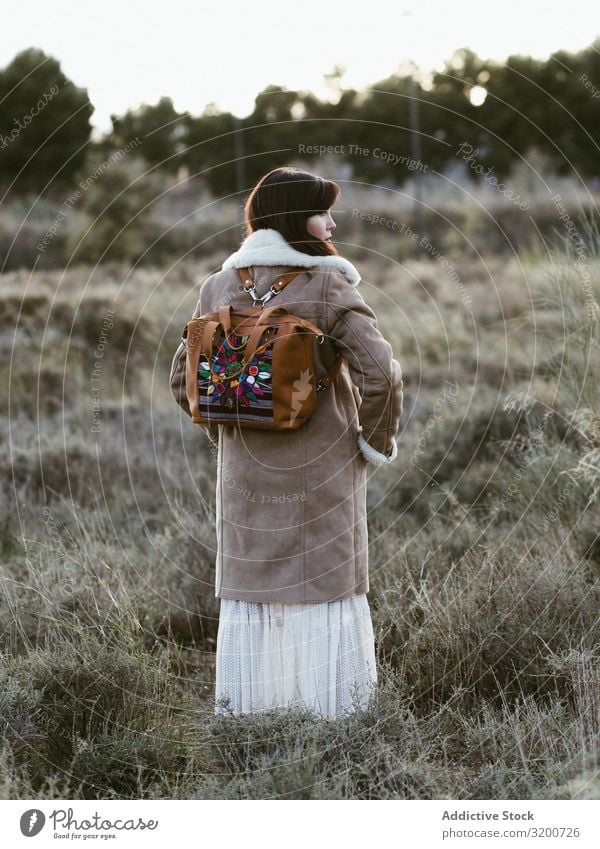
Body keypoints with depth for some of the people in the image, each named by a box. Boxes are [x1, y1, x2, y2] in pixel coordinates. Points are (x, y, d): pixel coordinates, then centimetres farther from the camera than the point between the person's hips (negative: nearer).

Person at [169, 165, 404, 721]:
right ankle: (331, 712, 12)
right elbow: (379, 371, -21)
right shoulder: (328, 288, -13)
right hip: (322, 467, -4)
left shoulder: (219, 288, 2)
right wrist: (376, 440, -6)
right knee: (326, 587, 6)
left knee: (248, 589, 13)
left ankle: (243, 710, 20)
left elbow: (184, 379, 6)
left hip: (246, 468, 4)